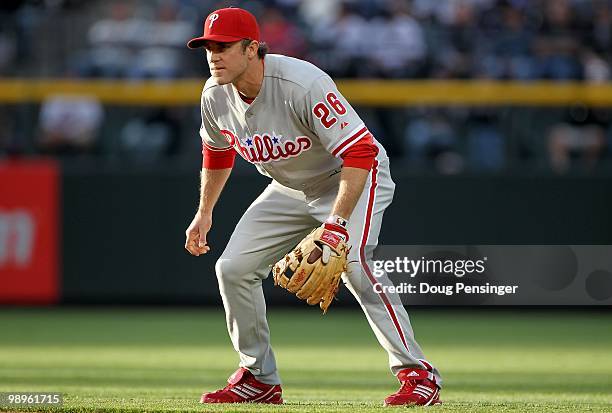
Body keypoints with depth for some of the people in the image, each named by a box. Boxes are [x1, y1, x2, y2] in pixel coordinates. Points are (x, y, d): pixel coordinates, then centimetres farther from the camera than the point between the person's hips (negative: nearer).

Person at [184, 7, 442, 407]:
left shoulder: (303, 85, -34)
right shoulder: (215, 95, -11)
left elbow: (359, 153, -36)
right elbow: (217, 152, 12)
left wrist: (336, 224, -44)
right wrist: (204, 213, 11)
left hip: (353, 178, -7)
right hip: (290, 189, 8)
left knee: (354, 265, -29)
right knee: (234, 268, -2)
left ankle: (418, 374, -23)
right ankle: (260, 380, 12)